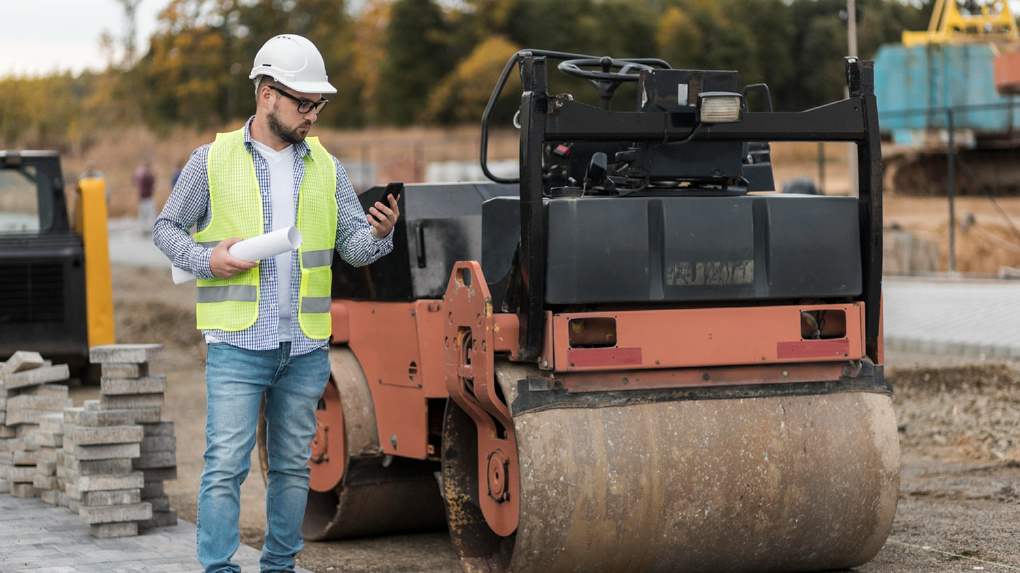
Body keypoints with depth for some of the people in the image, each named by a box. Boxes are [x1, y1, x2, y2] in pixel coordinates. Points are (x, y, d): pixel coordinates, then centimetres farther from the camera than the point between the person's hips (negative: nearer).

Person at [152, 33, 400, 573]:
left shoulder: (324, 166, 10)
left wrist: (379, 234, -16)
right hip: (237, 344, -4)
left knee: (292, 465, 11)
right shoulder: (213, 159, 1)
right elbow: (166, 228, 8)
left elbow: (354, 246, 6)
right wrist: (207, 259, -11)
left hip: (307, 346, 4)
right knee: (226, 464, -9)